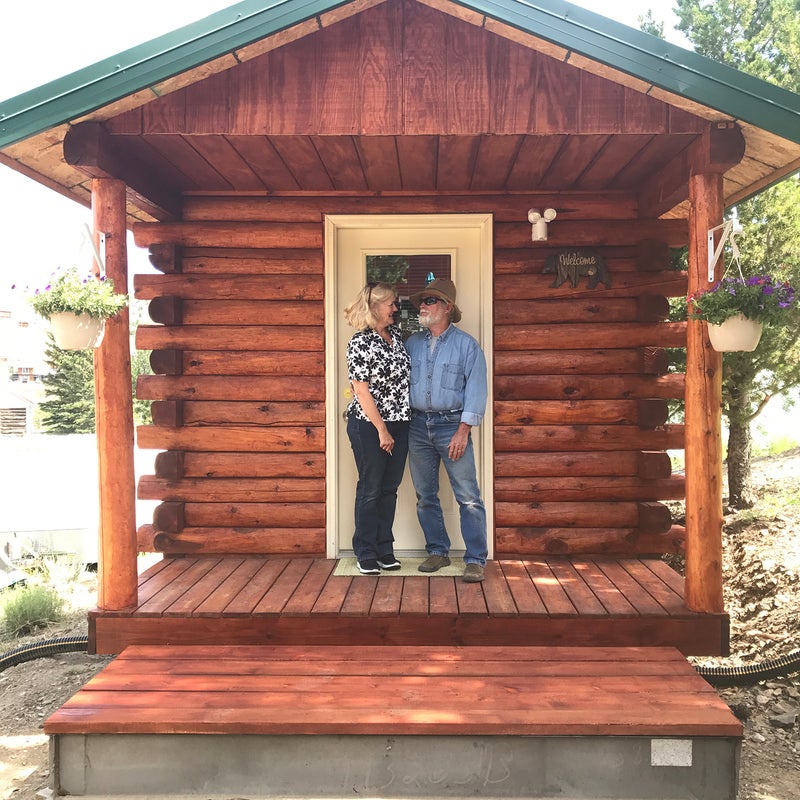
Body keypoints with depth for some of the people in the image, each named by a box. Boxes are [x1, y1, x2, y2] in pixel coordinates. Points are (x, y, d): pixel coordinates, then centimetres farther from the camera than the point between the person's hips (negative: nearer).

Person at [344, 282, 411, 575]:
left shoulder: (395, 333, 9)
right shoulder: (360, 343, -13)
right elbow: (361, 390, -15)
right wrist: (381, 430, -15)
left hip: (399, 423, 6)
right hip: (369, 425, -6)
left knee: (390, 488, 11)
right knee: (370, 490, 3)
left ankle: (385, 549, 22)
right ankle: (365, 552, 15)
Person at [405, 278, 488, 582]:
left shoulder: (466, 344, -1)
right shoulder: (412, 343, 12)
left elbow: (476, 388, -6)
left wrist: (463, 429, -13)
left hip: (451, 425, -4)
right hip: (417, 426, 4)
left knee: (468, 497, -6)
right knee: (425, 496, 10)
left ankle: (475, 560, 1)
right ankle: (437, 551, 23)